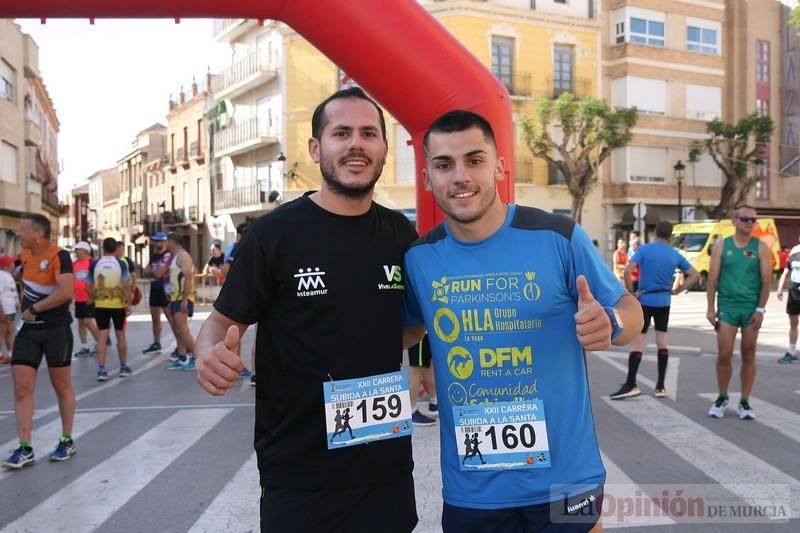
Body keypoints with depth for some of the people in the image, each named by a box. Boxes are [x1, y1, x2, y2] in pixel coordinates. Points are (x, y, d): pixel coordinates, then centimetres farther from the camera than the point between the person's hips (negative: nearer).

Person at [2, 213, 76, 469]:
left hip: (56, 329, -6)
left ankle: (67, 442, 21)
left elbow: (66, 292, -27)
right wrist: (25, 309, 13)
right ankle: (25, 449, 4)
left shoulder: (59, 256, -16)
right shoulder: (25, 254, 6)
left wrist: (34, 309, -18)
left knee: (62, 386, 7)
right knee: (22, 388, -1)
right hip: (28, 329, 6)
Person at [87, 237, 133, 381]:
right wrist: (128, 303, -6)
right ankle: (123, 367, 22)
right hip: (118, 304, -1)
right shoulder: (121, 263, -5)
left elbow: (89, 287, 4)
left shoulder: (95, 264, 1)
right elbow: (126, 285, -11)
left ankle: (101, 370, -3)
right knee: (120, 334, 11)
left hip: (101, 305, 1)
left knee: (102, 336, 4)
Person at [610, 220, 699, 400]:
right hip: (664, 302, 4)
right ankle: (660, 387, 13)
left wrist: (631, 293, -10)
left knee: (638, 341, -2)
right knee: (662, 341, 10)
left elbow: (627, 271, -19)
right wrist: (677, 290, 4)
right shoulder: (675, 255, 4)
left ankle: (631, 385, -3)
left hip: (645, 300, -4)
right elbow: (695, 275, 6)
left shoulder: (644, 249, -8)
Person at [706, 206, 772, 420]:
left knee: (748, 356, 6)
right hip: (727, 306, 0)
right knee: (724, 355, -2)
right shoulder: (721, 245, 3)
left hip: (751, 308, 0)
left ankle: (745, 402, 16)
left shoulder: (760, 247, 2)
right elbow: (713, 279, 1)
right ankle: (722, 398, 16)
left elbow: (766, 280, -1)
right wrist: (711, 308, -4)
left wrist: (760, 309, -9)